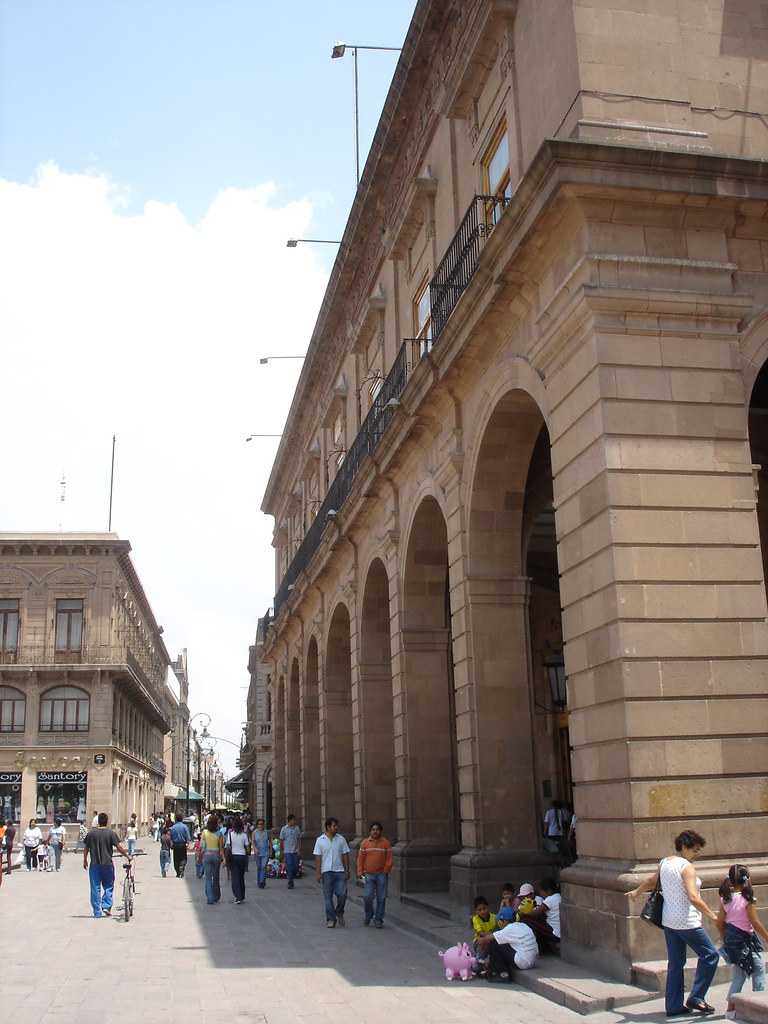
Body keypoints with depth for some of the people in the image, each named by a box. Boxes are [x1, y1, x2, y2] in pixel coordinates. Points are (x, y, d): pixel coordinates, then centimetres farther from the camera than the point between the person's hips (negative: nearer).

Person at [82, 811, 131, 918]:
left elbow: (86, 848, 5)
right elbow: (118, 847, -7)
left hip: (94, 864, 2)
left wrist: (85, 860, 18)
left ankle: (97, 911, 6)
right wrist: (127, 856, 5)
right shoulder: (111, 833, -5)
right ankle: (106, 907, 0)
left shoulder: (91, 833, 2)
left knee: (95, 888, 5)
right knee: (108, 886, 12)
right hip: (107, 863, -2)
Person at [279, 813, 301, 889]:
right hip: (287, 852, -2)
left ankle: (292, 878, 27)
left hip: (295, 851, 2)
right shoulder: (284, 829, -2)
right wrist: (281, 852, 4)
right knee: (289, 867, -6)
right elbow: (281, 841, 4)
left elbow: (299, 839, 6)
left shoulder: (297, 828, 3)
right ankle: (290, 883, 1)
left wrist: (299, 850, -2)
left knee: (296, 867, 2)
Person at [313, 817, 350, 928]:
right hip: (326, 872, -1)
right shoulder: (320, 840, 1)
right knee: (328, 897, 3)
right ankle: (331, 919, 12)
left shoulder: (341, 839, 5)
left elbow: (345, 856, 8)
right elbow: (318, 858, 1)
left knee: (342, 893, -8)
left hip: (339, 871, 1)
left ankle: (339, 913, 18)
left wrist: (347, 870, 2)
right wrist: (318, 873, -5)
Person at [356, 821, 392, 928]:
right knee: (367, 896, -8)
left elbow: (389, 859, 5)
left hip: (381, 875, 0)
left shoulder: (386, 843, 4)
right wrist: (360, 872, -1)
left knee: (381, 898, 0)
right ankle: (368, 915, 17)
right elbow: (360, 858, 6)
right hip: (368, 874, 0)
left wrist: (386, 871, -4)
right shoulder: (365, 843, 5)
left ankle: (378, 920, 11)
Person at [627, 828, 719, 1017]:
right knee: (709, 955, 6)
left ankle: (673, 1006, 16)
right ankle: (696, 998, 7)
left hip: (669, 921, 8)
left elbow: (651, 881, 25)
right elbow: (693, 898, -27)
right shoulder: (686, 867, -17)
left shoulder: (664, 862, 8)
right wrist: (713, 916, -24)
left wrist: (635, 893, 41)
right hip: (686, 922, -8)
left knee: (675, 963, 14)